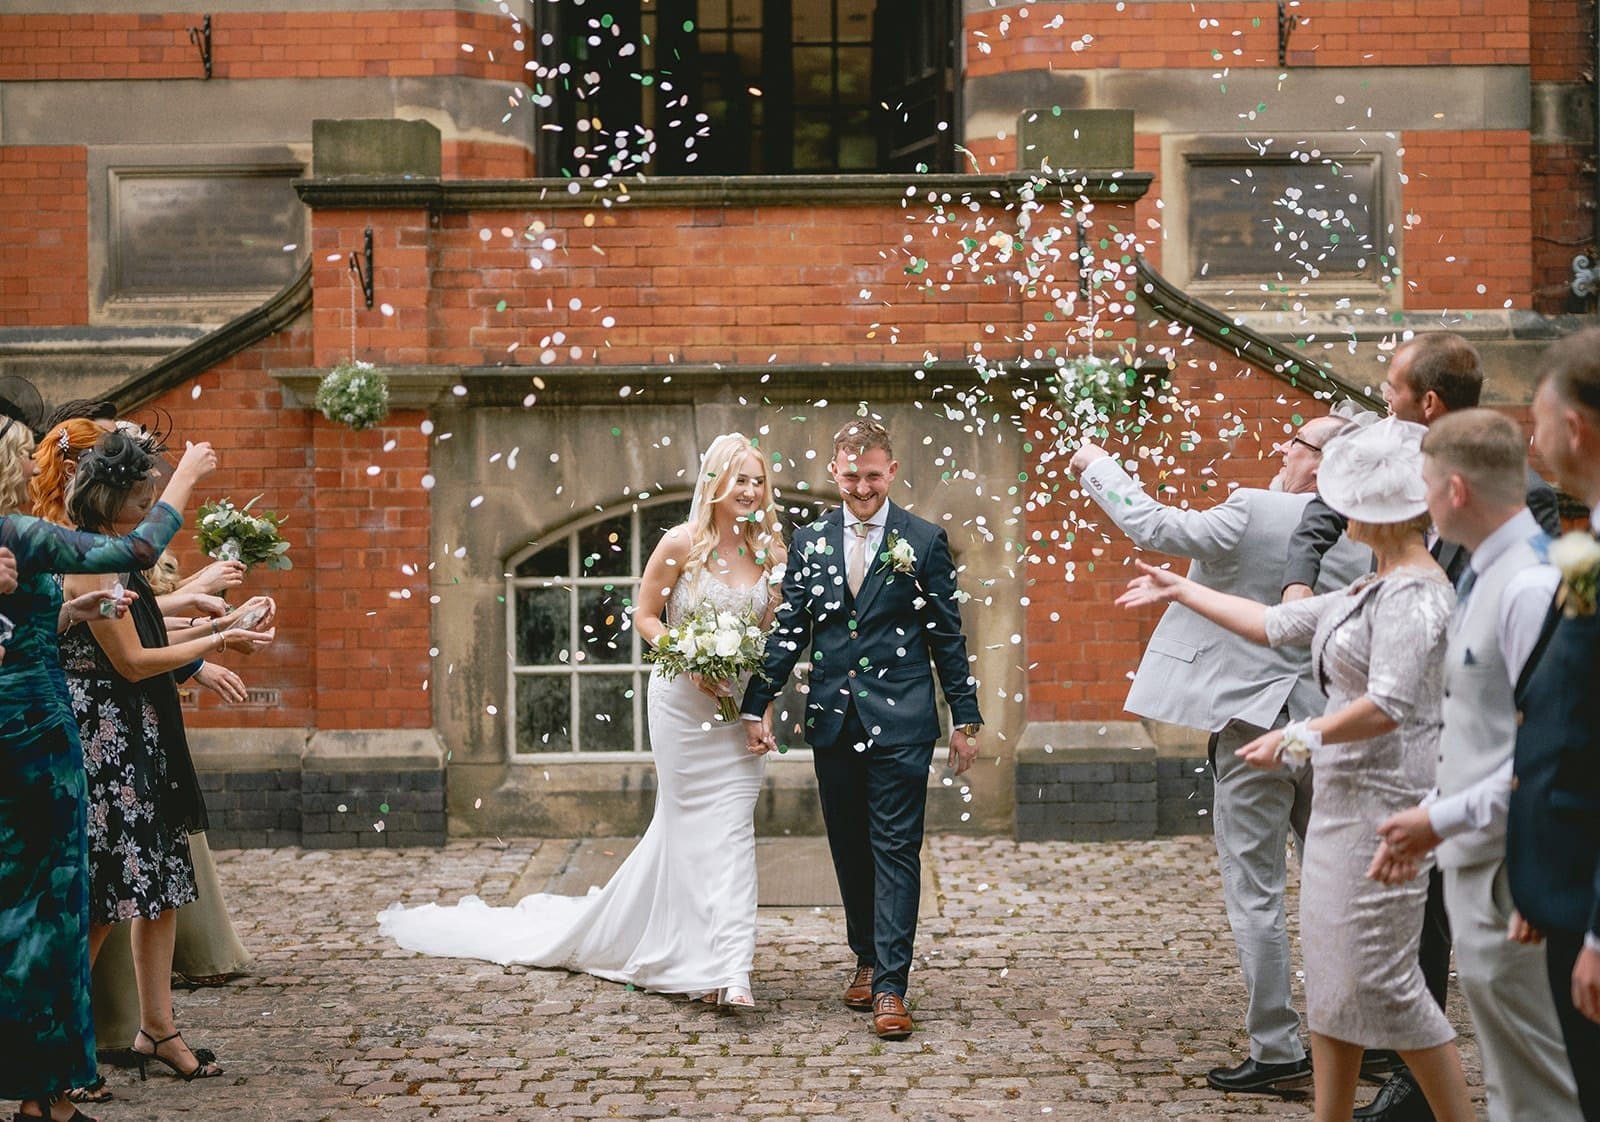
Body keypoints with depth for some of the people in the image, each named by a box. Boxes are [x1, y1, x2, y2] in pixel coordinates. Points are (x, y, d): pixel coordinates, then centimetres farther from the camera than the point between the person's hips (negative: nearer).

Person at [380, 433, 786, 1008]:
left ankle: (727, 969, 3)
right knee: (692, 826, 3)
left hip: (741, 708, 3)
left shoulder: (769, 550, 2)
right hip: (683, 701, -3)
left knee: (731, 829, -2)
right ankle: (719, 968, 9)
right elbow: (646, 615, -2)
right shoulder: (683, 543, -9)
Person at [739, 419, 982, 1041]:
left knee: (895, 849, -5)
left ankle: (890, 985, -6)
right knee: (849, 848, 11)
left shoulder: (923, 541, 1)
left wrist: (966, 719, 2)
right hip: (833, 720, 4)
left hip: (900, 720, -3)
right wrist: (757, 706, 4)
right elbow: (788, 632, 10)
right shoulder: (809, 542, 9)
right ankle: (867, 958, 26)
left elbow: (947, 636, 2)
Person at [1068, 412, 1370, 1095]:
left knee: (1256, 895, 0)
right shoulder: (1361, 540, 5)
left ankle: (1277, 1053, 1)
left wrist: (1097, 467, 8)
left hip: (1255, 726, -6)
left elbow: (1152, 526, -7)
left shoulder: (1251, 513, -14)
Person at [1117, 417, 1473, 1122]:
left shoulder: (1413, 594, -16)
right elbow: (1275, 624, 22)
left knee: (1382, 980, -8)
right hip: (1342, 800, 10)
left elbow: (1389, 706, -25)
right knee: (1332, 974, 12)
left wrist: (1300, 737, -14)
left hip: (1384, 805, -10)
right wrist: (1180, 591, 26)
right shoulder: (1371, 591, 15)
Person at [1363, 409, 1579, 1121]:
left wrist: (1444, 820, -18)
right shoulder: (1485, 578, 10)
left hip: (1512, 873, -10)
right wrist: (1428, 823, 13)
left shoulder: (1531, 588, -20)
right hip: (1473, 859, 10)